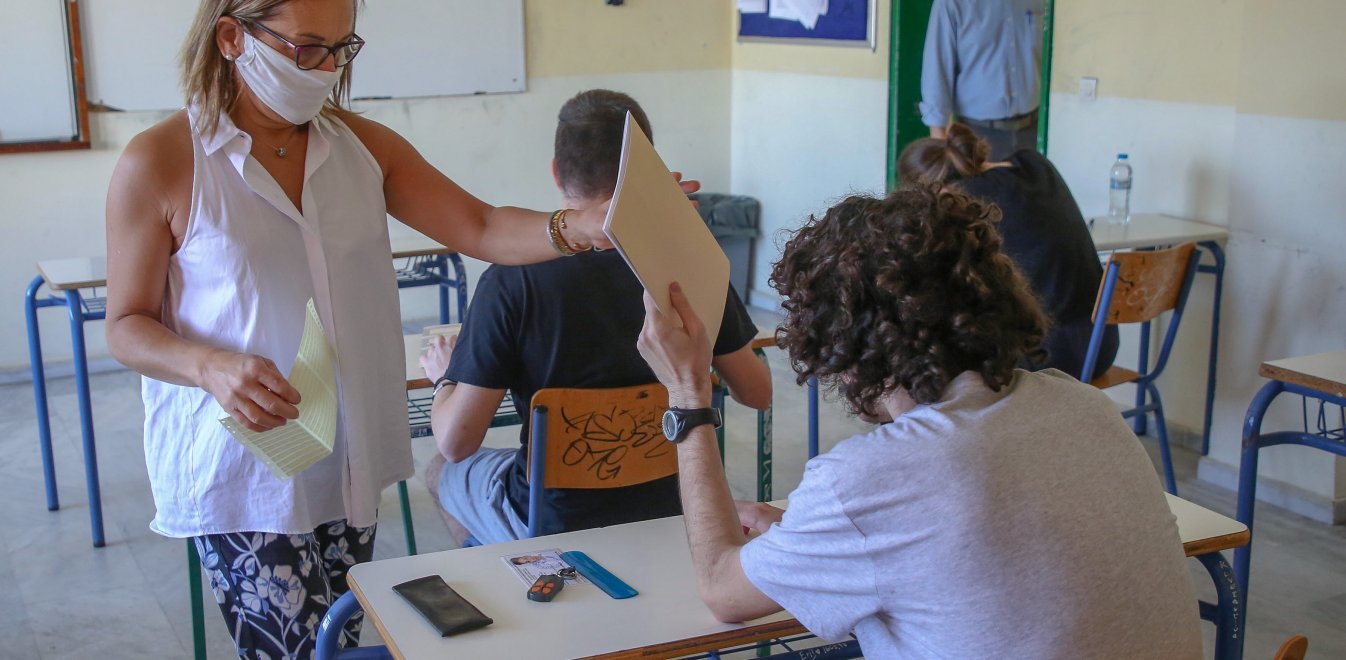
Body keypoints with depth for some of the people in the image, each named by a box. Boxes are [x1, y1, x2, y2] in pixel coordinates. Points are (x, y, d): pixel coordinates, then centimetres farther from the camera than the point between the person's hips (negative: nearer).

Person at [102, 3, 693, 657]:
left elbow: (481, 229, -2)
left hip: (346, 458, 5)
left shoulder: (362, 145, 6)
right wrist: (213, 367, -25)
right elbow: (126, 327, -4)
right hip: (239, 472, -5)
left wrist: (587, 225, -22)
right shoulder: (158, 164, -8)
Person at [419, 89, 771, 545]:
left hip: (554, 526, -3)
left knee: (441, 471, 27)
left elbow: (456, 440, -18)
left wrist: (444, 376, 4)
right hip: (666, 508, 4)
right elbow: (758, 393, -2)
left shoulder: (511, 283, -22)